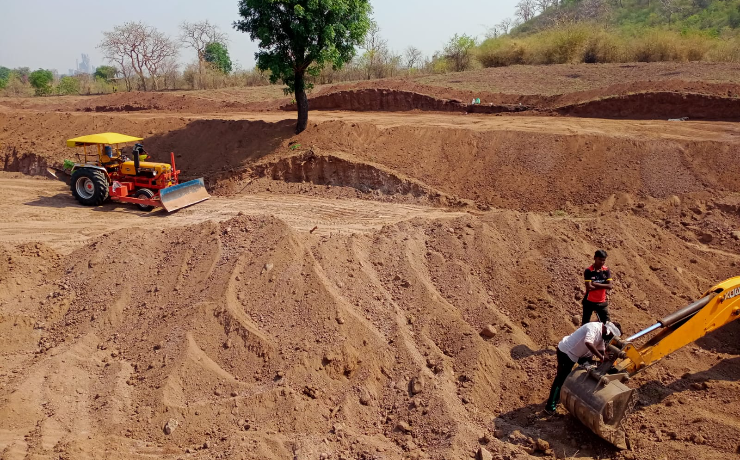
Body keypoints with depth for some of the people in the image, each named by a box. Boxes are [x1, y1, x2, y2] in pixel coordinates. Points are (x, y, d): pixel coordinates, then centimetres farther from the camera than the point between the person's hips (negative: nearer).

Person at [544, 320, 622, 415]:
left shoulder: (602, 334, 7)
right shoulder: (594, 328, -24)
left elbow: (602, 350, 13)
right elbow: (588, 343, -41)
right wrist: (601, 357, -35)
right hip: (566, 351, -9)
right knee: (561, 378, -4)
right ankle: (550, 406, 2)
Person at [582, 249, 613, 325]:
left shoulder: (607, 270, -3)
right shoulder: (588, 271, -14)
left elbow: (610, 286, -12)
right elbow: (589, 287, -22)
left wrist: (595, 284, -18)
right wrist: (604, 286, -16)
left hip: (602, 302, 3)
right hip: (589, 302, -3)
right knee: (585, 324, 7)